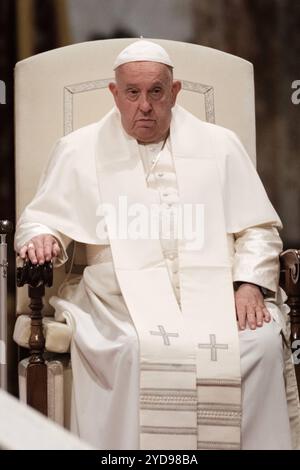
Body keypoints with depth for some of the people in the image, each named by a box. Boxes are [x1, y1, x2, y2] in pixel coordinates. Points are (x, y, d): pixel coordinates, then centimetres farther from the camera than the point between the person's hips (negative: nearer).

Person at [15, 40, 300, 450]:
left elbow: (258, 227, 13)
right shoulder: (79, 150, 13)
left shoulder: (220, 145, 16)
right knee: (136, 351, -34)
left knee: (263, 343, -27)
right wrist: (42, 239, -9)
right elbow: (37, 219, 16)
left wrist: (250, 283, -5)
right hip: (127, 300, -1)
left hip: (217, 293, 2)